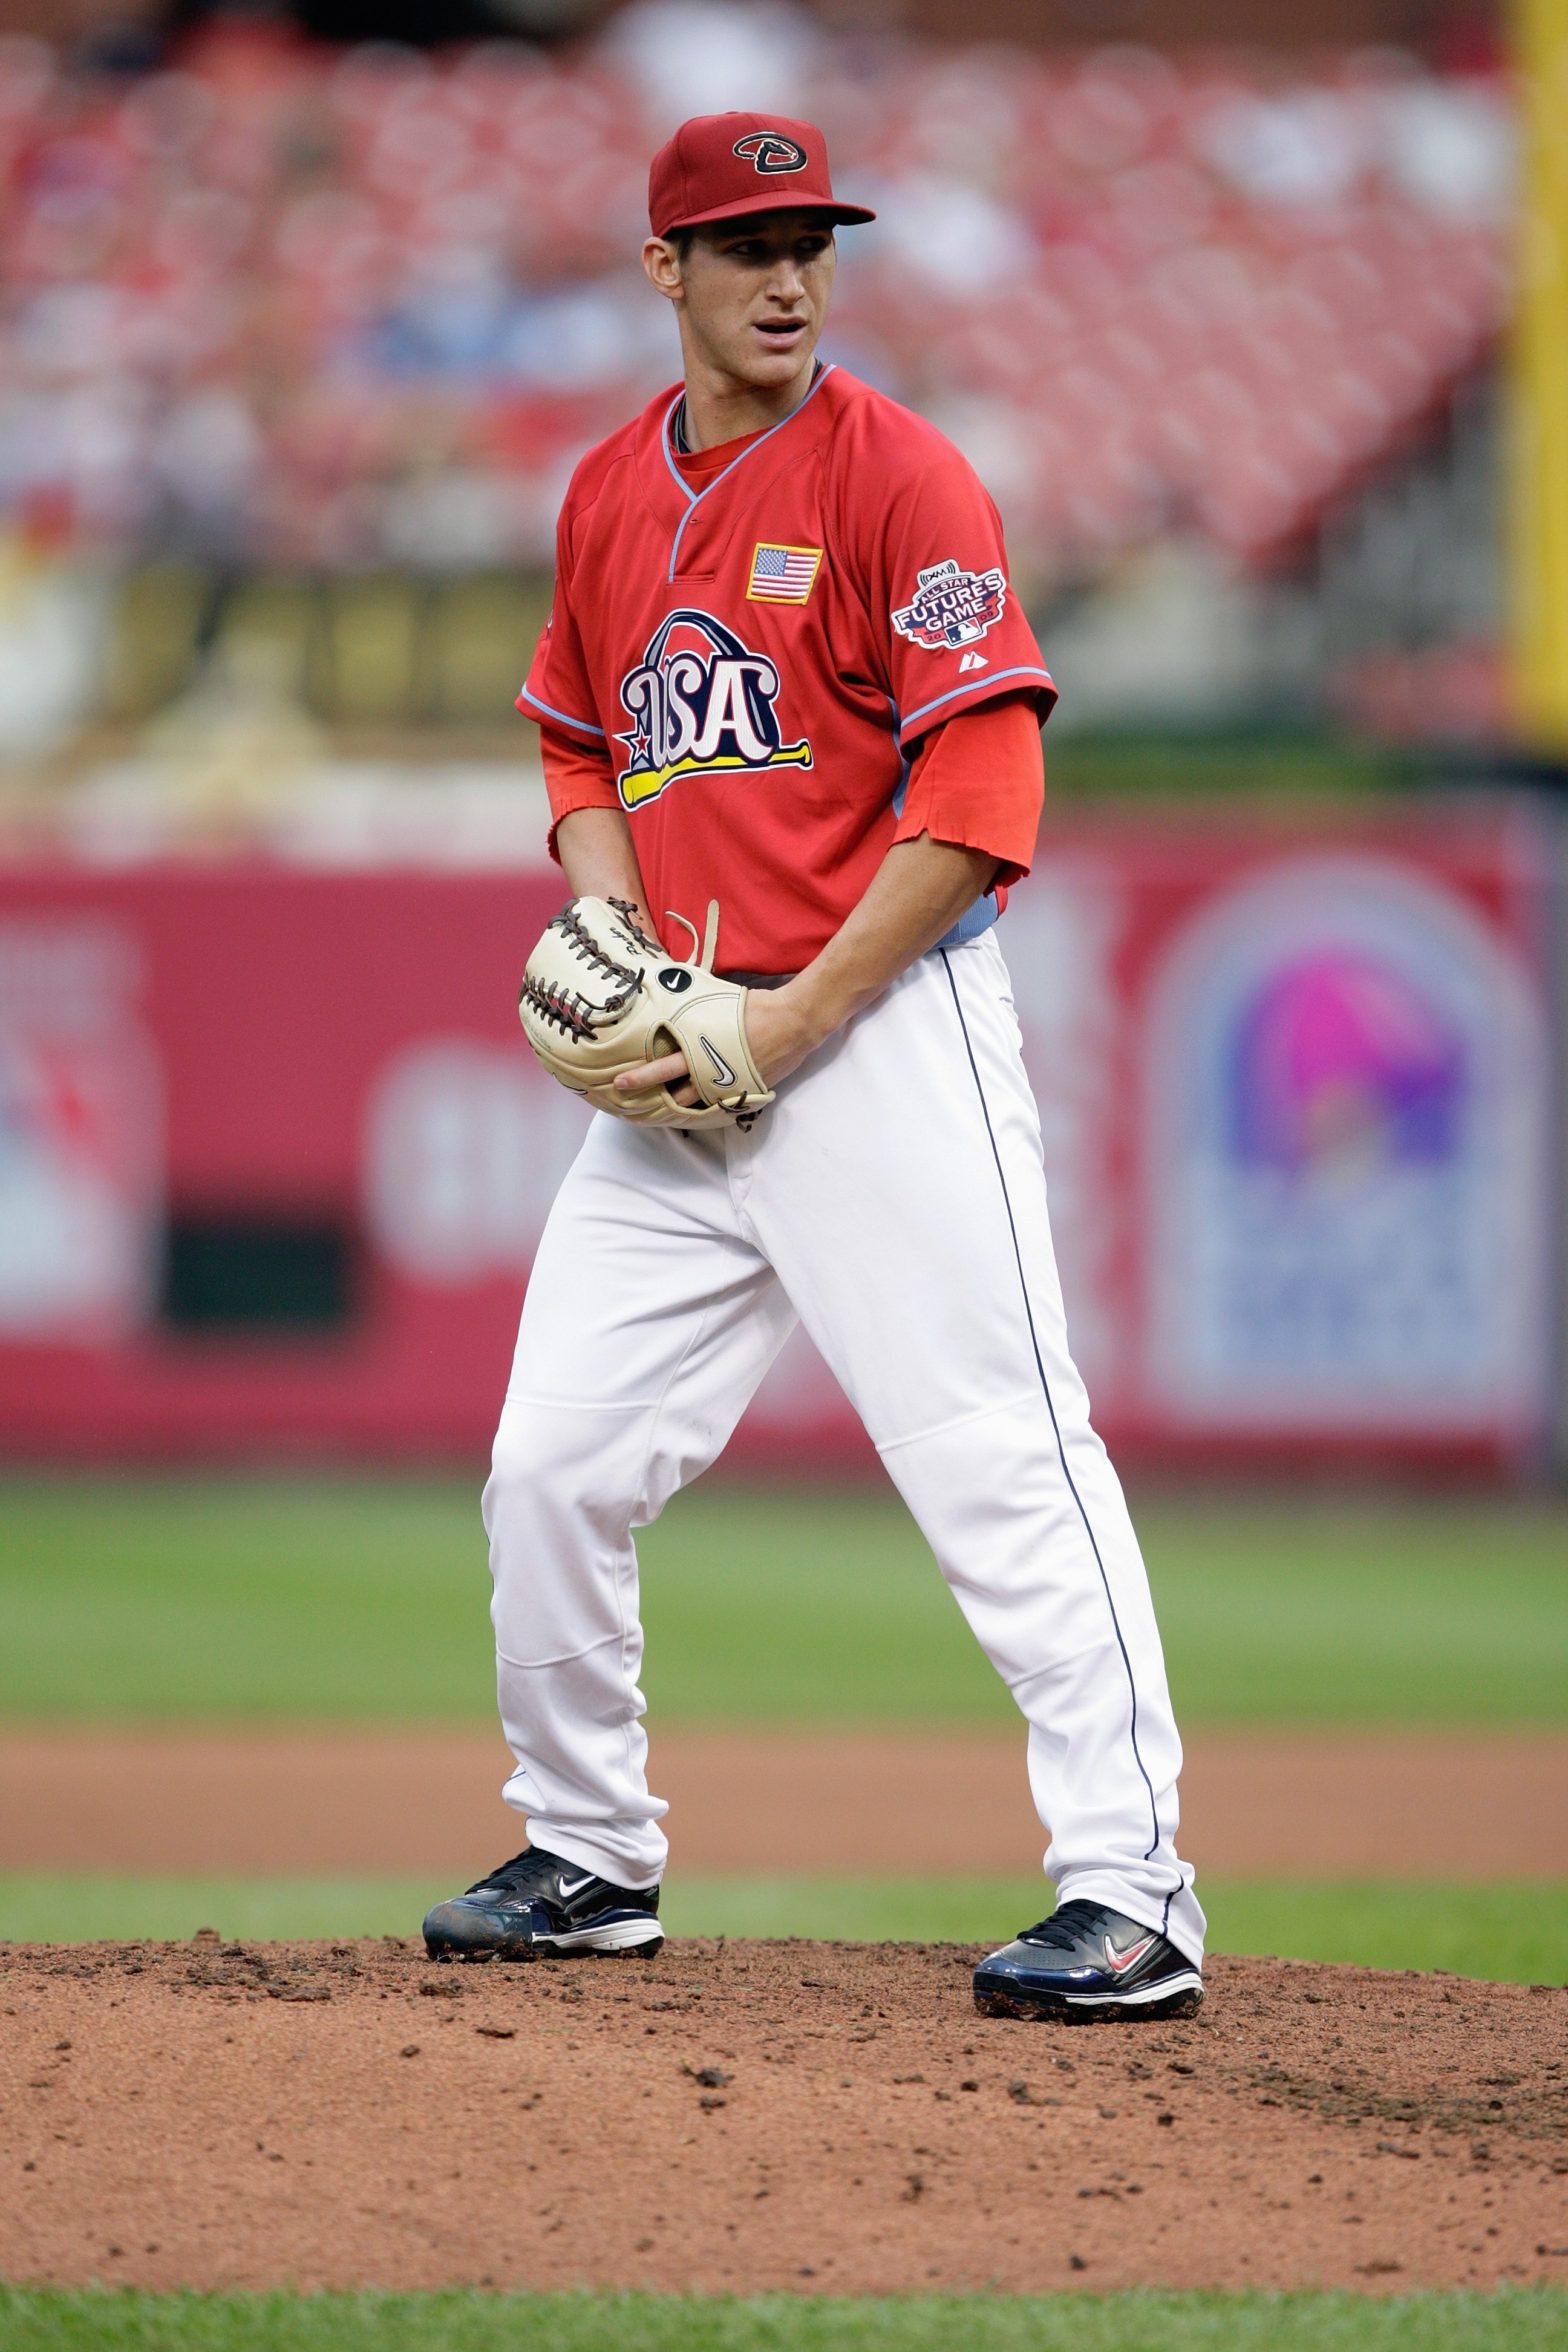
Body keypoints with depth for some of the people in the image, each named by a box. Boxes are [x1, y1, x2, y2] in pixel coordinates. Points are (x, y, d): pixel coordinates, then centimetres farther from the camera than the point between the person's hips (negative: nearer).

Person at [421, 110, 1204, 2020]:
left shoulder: (894, 473, -8)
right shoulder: (609, 495, 13)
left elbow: (982, 793, -14)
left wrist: (793, 1020, -16)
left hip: (884, 1027, -7)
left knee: (1002, 1463, -12)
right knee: (552, 1465, 7)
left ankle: (1131, 1895, -13)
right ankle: (589, 1857, 24)